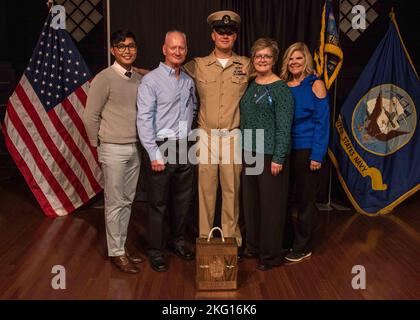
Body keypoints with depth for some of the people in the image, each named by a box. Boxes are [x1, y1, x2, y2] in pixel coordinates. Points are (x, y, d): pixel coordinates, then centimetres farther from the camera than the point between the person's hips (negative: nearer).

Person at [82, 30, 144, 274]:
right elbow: (90, 117, -7)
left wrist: (141, 141, 10)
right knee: (115, 203, 2)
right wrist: (98, 145, -1)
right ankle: (116, 253, 14)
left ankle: (122, 246, 26)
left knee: (127, 201, 13)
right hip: (114, 149, -5)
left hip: (135, 148, 6)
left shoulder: (140, 80, 8)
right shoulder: (104, 79, -9)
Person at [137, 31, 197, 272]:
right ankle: (156, 251, 17)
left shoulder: (189, 81, 11)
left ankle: (178, 241, 33)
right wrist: (154, 154, -15)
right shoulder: (151, 80, -7)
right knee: (158, 202, 3)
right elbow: (144, 119, -12)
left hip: (184, 147, 6)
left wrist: (191, 138, 14)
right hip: (161, 147, -5)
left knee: (183, 200, 14)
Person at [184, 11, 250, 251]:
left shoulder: (246, 65, 3)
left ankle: (232, 238, 22)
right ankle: (205, 238, 20)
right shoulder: (198, 65, 4)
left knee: (232, 190, 7)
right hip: (207, 136, 0)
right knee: (206, 189, 6)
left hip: (233, 137, 0)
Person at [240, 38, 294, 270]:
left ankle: (271, 255, 17)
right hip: (248, 153, 7)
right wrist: (241, 151, 11)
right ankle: (253, 246, 31)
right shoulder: (249, 86, 10)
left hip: (270, 154, -6)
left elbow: (284, 127, -13)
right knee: (250, 201, 14)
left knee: (271, 204, 3)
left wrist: (278, 158, -17)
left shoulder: (280, 88, -8)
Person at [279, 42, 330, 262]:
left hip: (306, 150, -4)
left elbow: (322, 122, -8)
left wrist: (317, 155, -13)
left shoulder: (315, 85, -4)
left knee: (305, 199, 6)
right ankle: (287, 239, 28)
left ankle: (303, 247, 21)